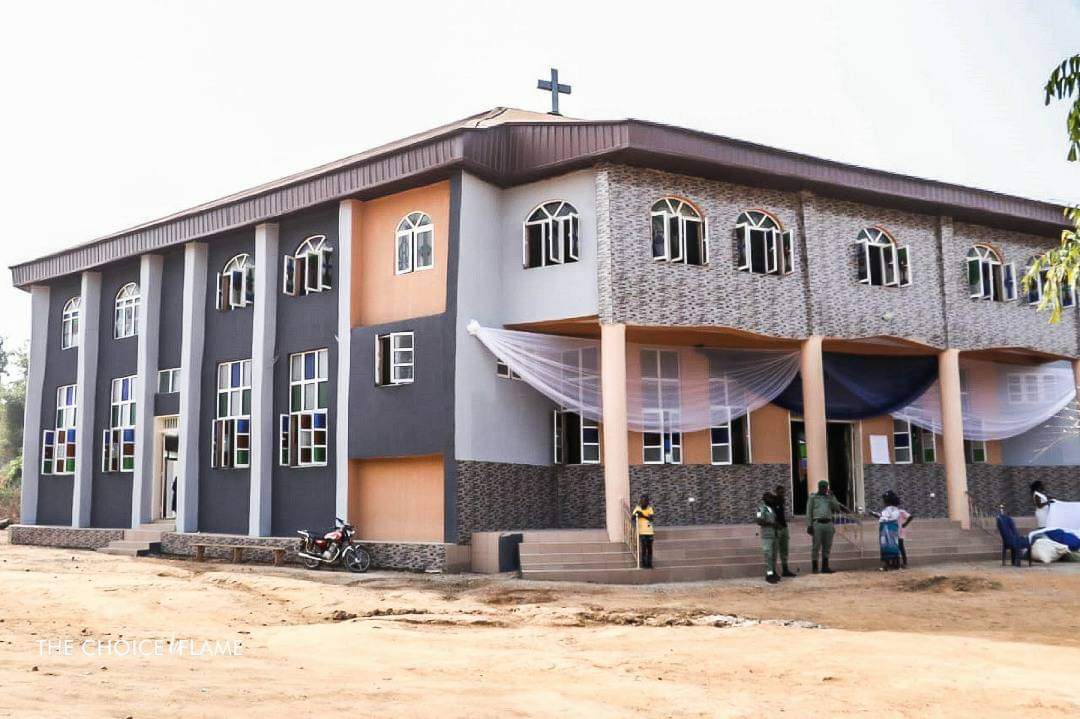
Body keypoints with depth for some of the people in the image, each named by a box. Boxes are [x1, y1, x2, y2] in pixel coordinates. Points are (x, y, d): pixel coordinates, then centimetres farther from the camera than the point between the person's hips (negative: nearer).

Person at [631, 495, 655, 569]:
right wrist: (635, 515, -29)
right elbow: (633, 518, -8)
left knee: (649, 549, 7)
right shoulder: (637, 508, 0)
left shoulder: (650, 508, 3)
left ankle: (649, 564, 15)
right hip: (642, 532, -2)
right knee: (643, 548, -4)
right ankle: (644, 564, 2)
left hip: (649, 532, 2)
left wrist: (643, 515, -25)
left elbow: (651, 518, -11)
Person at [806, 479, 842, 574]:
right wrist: (809, 525, -7)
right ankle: (814, 568, 1)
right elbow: (809, 512, 2)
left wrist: (832, 497, -2)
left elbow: (838, 508, 6)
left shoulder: (829, 498, 17)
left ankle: (825, 567, 11)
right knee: (816, 547, -4)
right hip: (817, 523, -4)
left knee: (827, 547, 6)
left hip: (828, 524, 4)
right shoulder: (813, 497, 6)